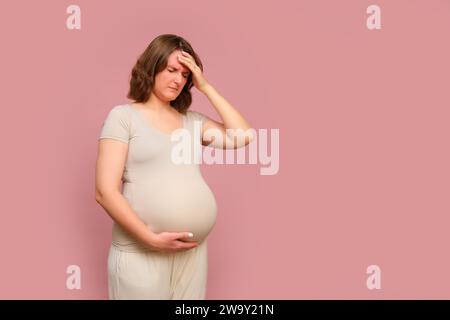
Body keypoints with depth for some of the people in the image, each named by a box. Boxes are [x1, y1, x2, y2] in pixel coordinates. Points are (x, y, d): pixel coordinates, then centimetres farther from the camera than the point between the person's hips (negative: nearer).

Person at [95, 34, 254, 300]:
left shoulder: (192, 120, 11)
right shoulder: (124, 116, -3)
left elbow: (243, 137, 0)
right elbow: (105, 191, -9)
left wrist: (205, 87, 1)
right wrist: (151, 238, -16)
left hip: (193, 251, 5)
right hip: (140, 254, -4)